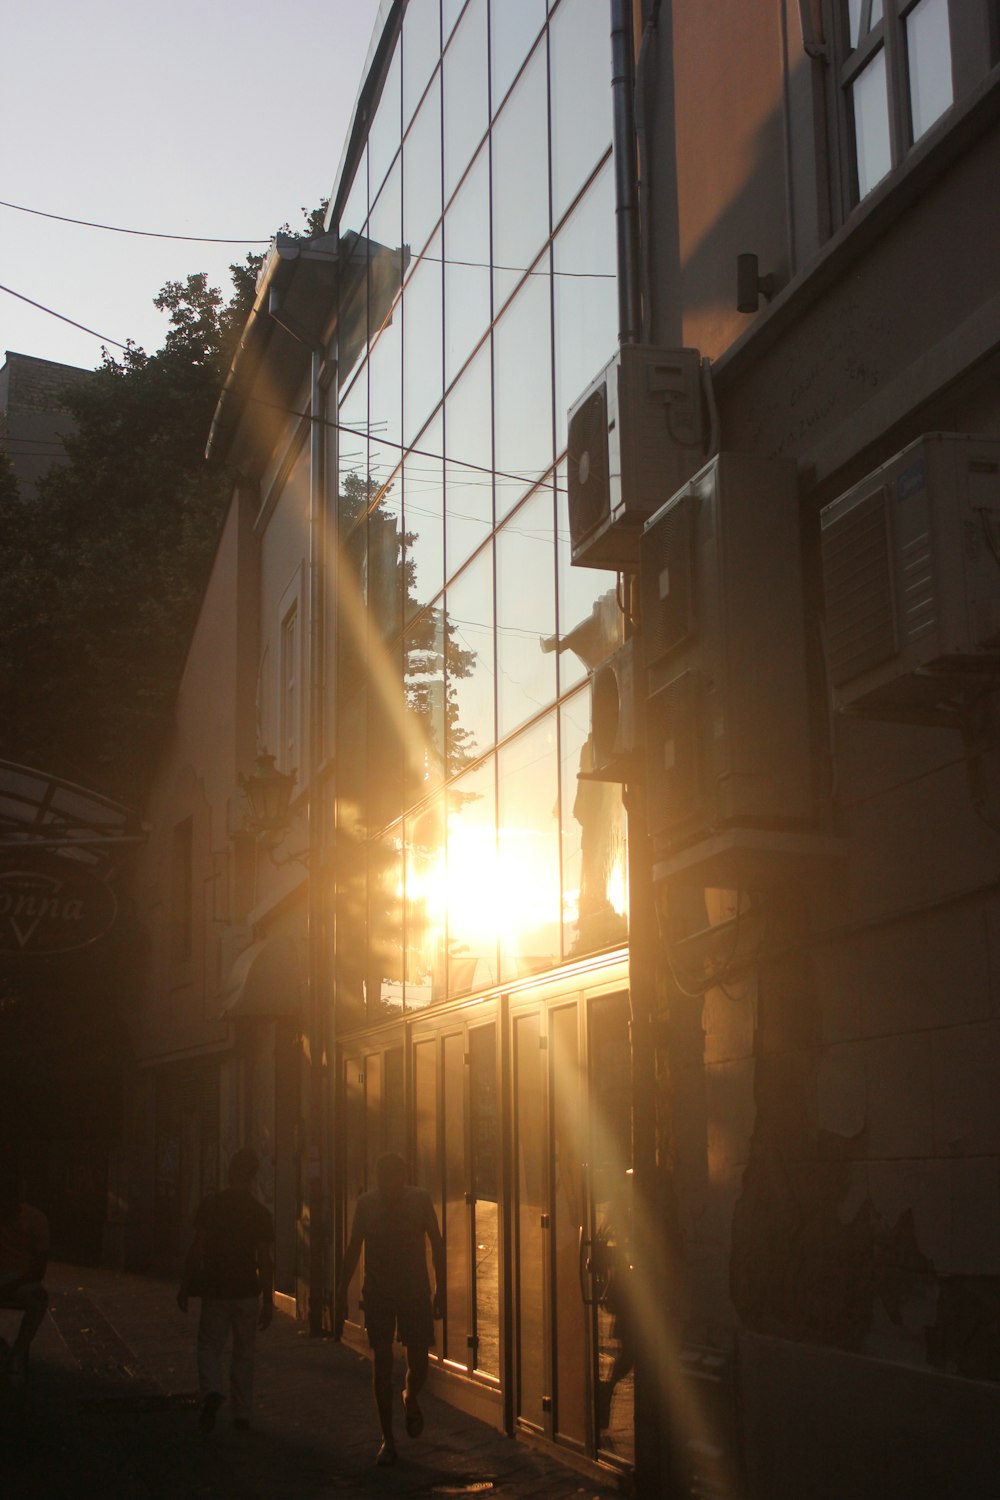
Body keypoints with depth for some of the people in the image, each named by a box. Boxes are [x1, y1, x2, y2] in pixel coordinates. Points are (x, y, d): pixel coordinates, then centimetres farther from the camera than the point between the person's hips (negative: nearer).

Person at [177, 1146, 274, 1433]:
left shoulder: (211, 1204, -6)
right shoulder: (260, 1213, -3)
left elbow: (197, 1248, -7)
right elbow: (265, 1260, -4)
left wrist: (185, 1287, 1)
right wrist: (268, 1301, 2)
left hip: (215, 1289, -1)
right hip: (248, 1291, 1)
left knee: (209, 1347, 10)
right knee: (243, 1354, 12)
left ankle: (211, 1391, -16)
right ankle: (241, 1413, 14)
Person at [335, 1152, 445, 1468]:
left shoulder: (420, 1200, -6)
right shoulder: (367, 1204, -4)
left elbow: (437, 1244, 3)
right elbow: (353, 1249, 3)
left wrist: (440, 1290, 1)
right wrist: (342, 1296, 2)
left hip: (415, 1291, 0)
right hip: (377, 1293, 0)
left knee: (418, 1361, -2)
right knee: (382, 1363, -2)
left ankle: (411, 1398, 35)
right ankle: (387, 1439, 8)